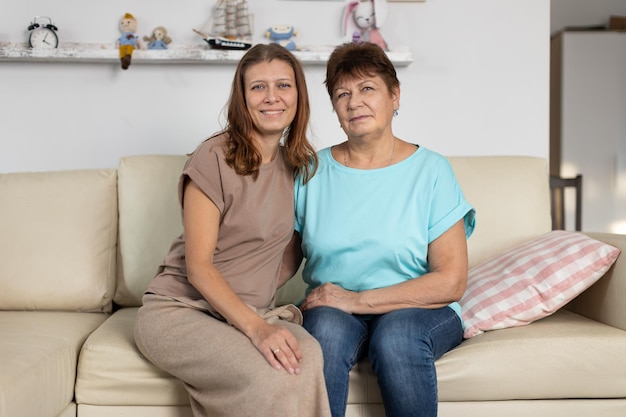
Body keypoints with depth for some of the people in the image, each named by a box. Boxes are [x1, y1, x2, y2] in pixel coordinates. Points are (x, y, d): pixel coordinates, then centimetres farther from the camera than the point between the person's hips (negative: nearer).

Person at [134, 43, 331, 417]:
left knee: (307, 354, -31)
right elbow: (198, 266, -15)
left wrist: (260, 300, -3)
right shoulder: (214, 159, -11)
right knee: (268, 376, -34)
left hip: (251, 312, 5)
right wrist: (256, 328, -26)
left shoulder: (300, 165, 9)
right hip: (180, 309, -5)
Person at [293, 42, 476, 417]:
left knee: (396, 334, -33)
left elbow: (452, 282, -9)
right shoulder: (313, 171, 6)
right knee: (327, 329, -31)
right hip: (334, 310, 1)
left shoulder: (431, 170, -2)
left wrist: (357, 299, -15)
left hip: (419, 311, -1)